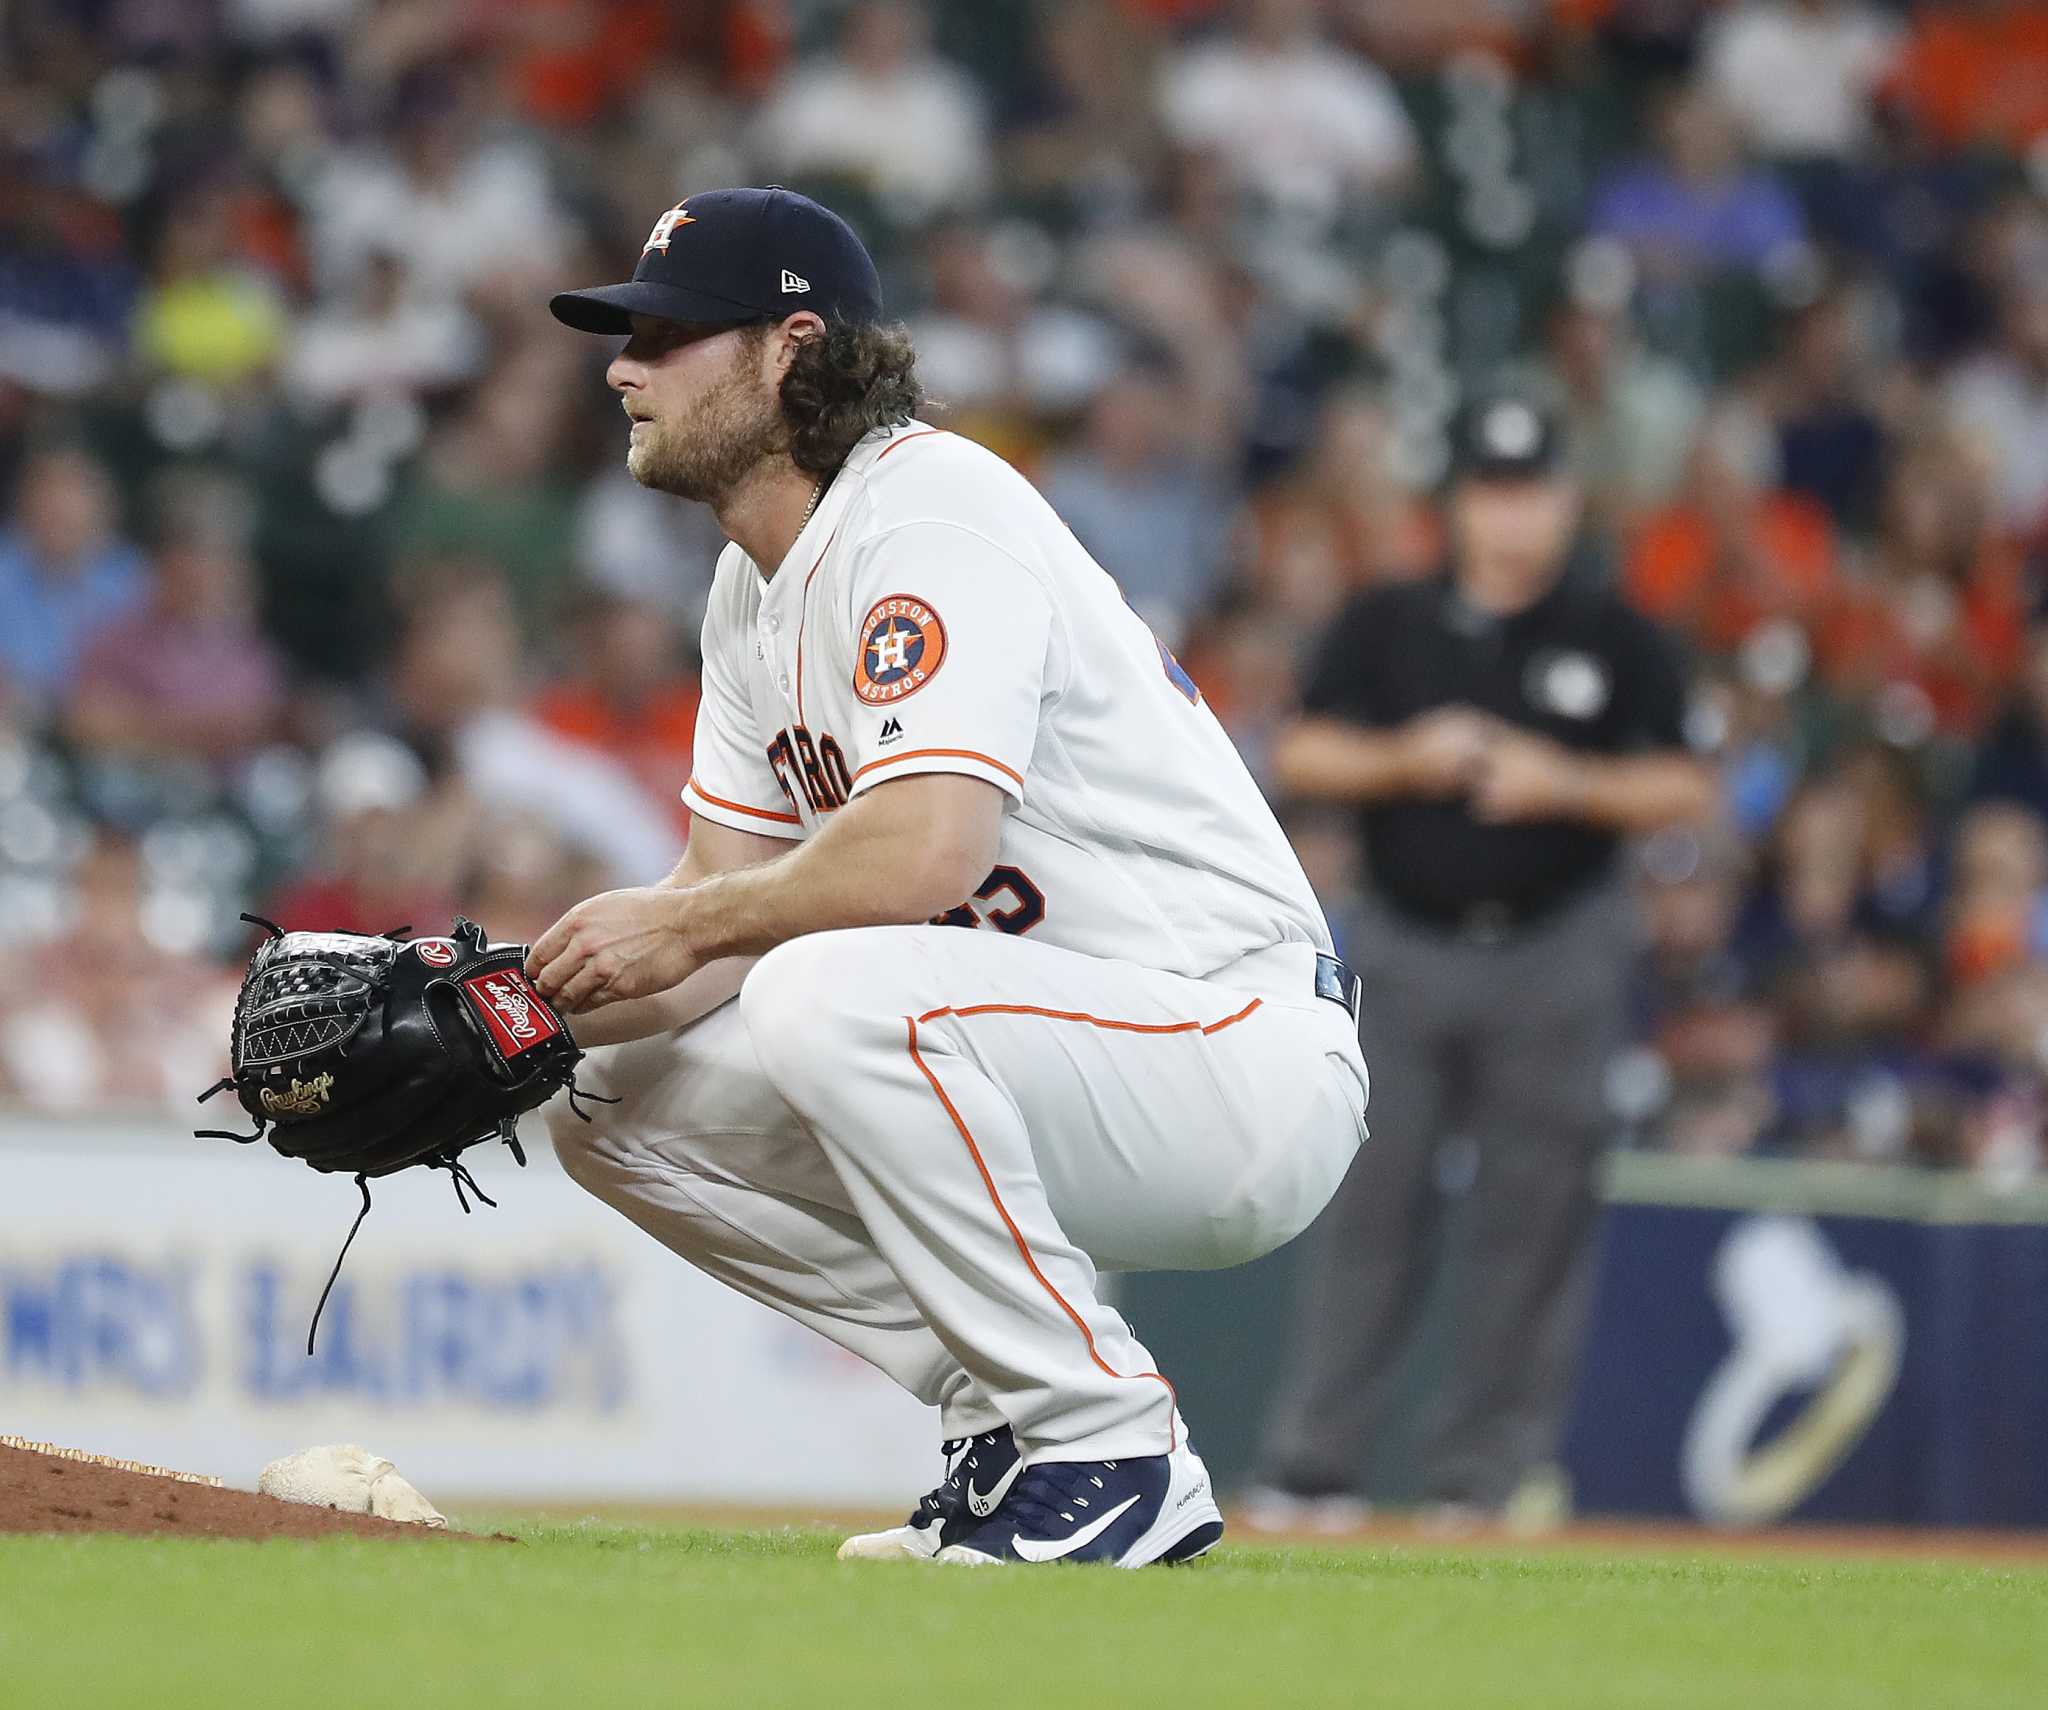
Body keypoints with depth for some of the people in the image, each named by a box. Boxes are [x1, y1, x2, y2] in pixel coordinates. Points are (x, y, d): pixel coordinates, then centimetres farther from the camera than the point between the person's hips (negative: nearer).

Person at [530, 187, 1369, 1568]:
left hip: (1246, 1064, -10)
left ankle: (1110, 1447, -20)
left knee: (834, 990, -34)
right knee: (614, 1096, 5)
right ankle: (1014, 1417, 8)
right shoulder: (762, 580, 13)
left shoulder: (930, 512, -17)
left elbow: (932, 844, -32)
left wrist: (683, 925, -19)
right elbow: (719, 912, 11)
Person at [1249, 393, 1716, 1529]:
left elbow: (1685, 789, 3)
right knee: (1370, 1201, -3)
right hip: (1405, 952, 1)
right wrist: (1405, 759, -11)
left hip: (1557, 957, -1)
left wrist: (1567, 784, -13)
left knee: (1532, 1213, -2)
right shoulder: (1389, 626, 8)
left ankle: (1484, 1472, 4)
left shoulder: (1615, 639, 5)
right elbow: (1299, 757, 6)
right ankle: (1308, 1466, -1)